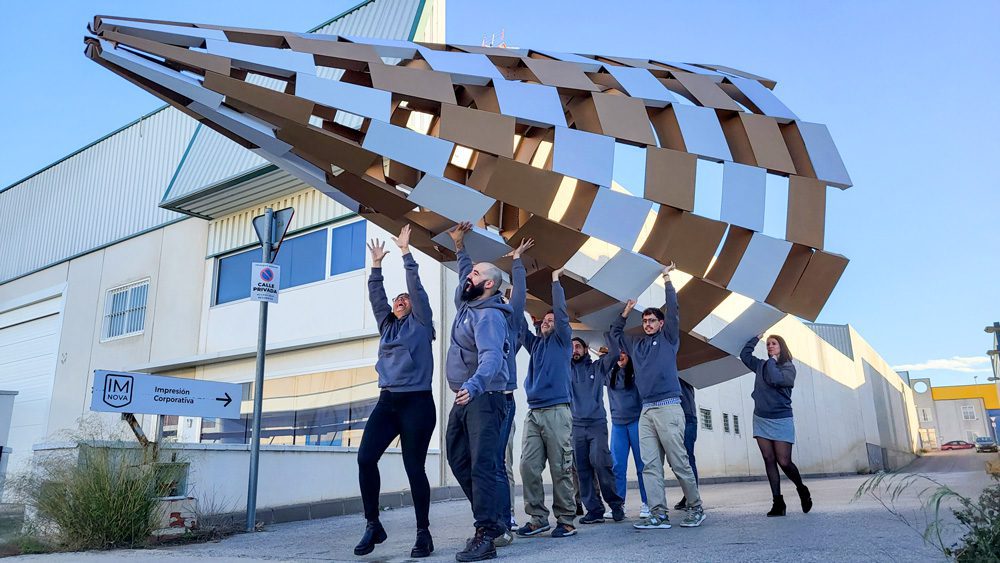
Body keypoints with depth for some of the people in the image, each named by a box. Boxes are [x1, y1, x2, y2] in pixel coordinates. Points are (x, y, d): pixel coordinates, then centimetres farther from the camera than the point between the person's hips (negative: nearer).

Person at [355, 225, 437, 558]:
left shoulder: (420, 322, 6)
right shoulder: (387, 325, 20)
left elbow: (415, 285, -1)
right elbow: (375, 295, 19)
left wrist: (405, 251, 1)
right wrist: (377, 263, 15)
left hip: (417, 403, -5)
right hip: (387, 402, 5)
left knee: (414, 467, -3)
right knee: (365, 458, -9)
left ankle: (423, 533, 10)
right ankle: (373, 525, 5)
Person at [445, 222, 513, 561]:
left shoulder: (489, 316, -17)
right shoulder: (466, 303, 11)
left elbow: (492, 357, -33)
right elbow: (464, 274, 34)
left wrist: (473, 385, -50)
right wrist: (459, 246, 32)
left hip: (483, 398, -10)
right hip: (464, 398, 10)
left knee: (481, 466, -15)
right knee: (458, 460, 12)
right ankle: (490, 521, 19)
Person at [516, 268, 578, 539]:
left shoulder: (562, 340, 8)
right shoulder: (535, 343, 21)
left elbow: (561, 311, -1)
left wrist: (555, 280, 4)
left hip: (556, 412, -5)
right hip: (533, 413, 5)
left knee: (560, 469, -3)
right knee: (529, 467, -1)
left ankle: (566, 521, 3)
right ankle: (537, 518, 7)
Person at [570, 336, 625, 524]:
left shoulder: (597, 367, 10)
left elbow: (615, 353, -3)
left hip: (597, 423, -2)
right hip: (576, 425, 3)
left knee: (600, 462, -16)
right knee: (583, 469, -2)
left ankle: (616, 504, -2)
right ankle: (594, 510, 2)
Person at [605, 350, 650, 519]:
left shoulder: (637, 372, 3)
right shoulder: (610, 375, 13)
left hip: (636, 421, -3)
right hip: (617, 423, 4)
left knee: (642, 464, -2)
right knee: (617, 466, 0)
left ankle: (647, 503, 4)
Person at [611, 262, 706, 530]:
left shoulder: (668, 338, 8)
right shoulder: (637, 344, 21)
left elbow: (673, 310, -2)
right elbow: (615, 332, 35)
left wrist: (667, 280, 2)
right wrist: (626, 311, 26)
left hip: (668, 408, -5)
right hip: (646, 411, 5)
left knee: (679, 463, -3)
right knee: (650, 465, -2)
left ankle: (695, 508, 9)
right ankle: (658, 515, -3)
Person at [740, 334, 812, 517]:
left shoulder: (788, 367, -4)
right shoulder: (761, 365, 12)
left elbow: (775, 379, -20)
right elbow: (745, 354, 17)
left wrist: (772, 361, -7)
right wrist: (756, 338, 13)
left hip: (781, 420, -5)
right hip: (761, 419, 5)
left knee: (784, 462, -7)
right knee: (769, 460, 1)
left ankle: (802, 490, 21)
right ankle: (778, 502, 3)